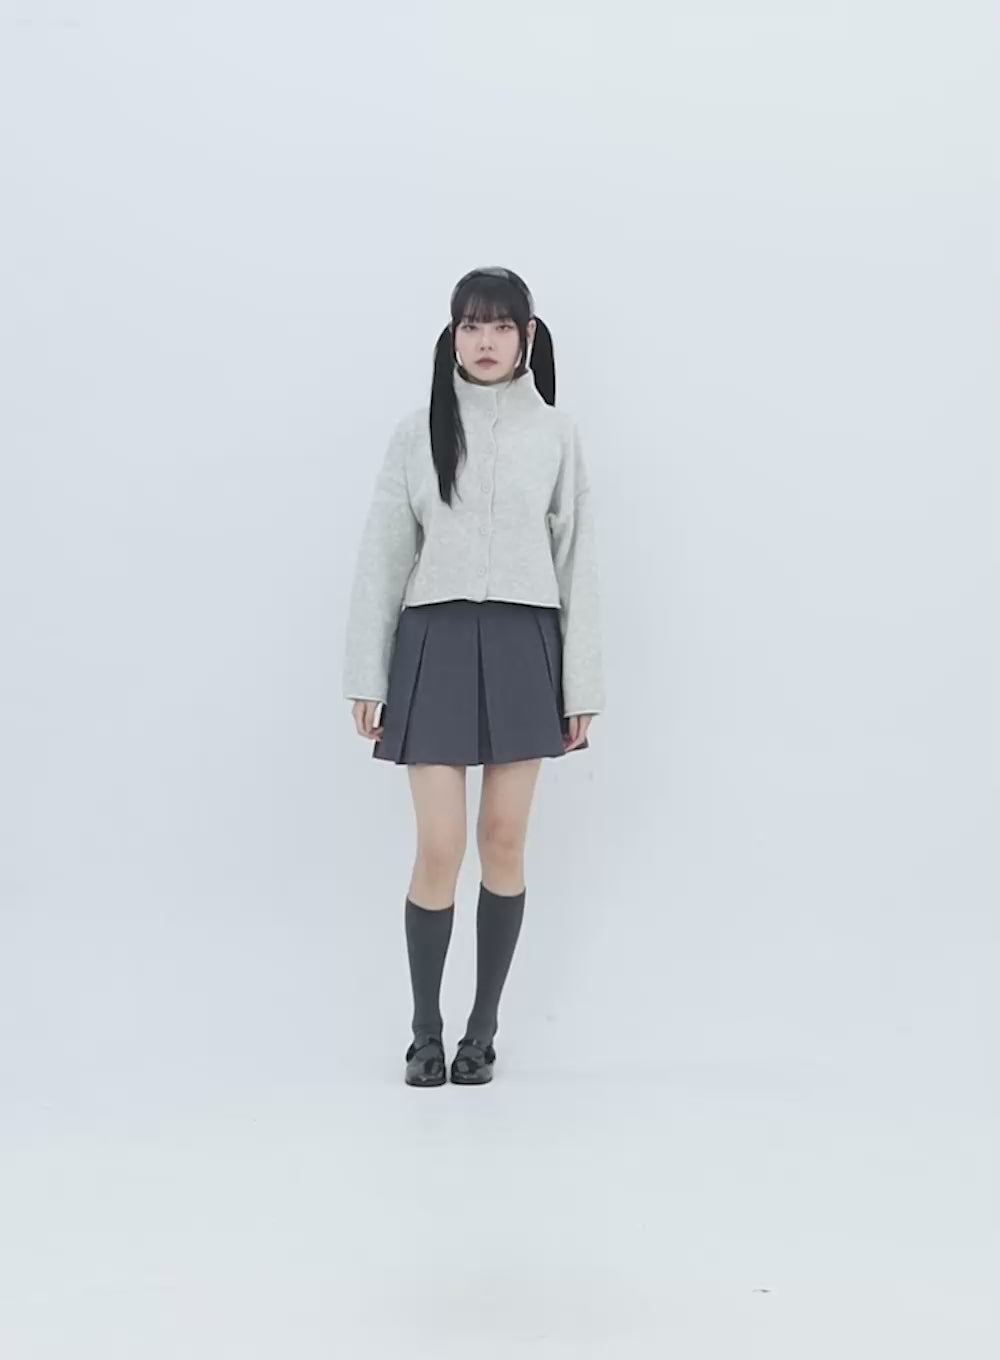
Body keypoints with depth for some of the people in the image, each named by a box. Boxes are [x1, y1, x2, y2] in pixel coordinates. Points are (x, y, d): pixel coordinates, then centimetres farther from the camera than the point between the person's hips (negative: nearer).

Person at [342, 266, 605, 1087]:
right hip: (435, 645, 0)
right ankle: (426, 1029, 17)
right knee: (439, 850, -2)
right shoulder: (418, 432, 5)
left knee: (505, 844, 5)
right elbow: (383, 558, 6)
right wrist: (367, 677, 2)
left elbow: (577, 561, 4)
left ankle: (484, 1027, 21)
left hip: (523, 647, 1)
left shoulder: (556, 433, 5)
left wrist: (583, 686, 1)